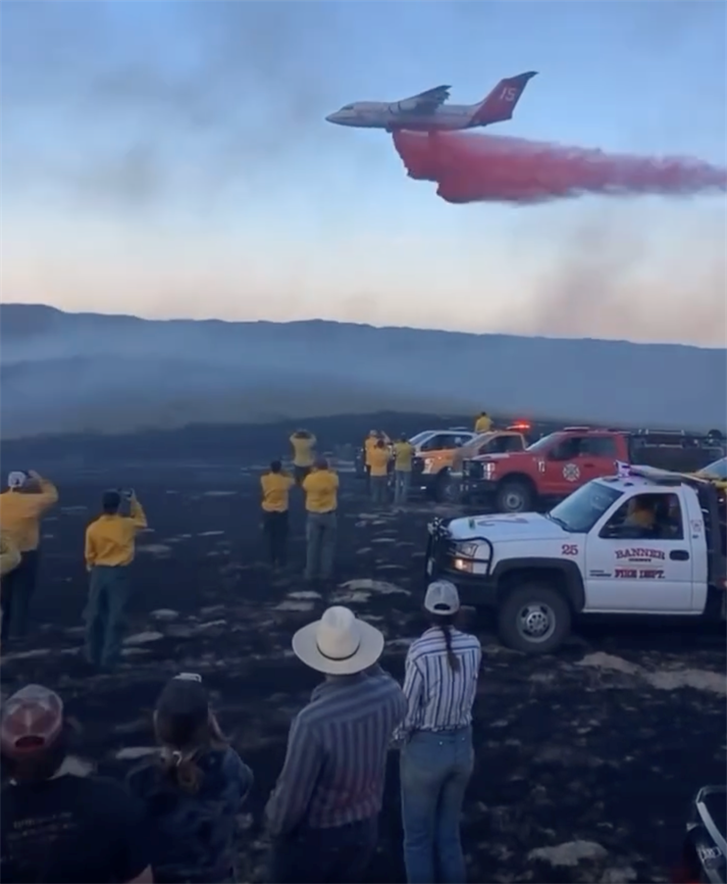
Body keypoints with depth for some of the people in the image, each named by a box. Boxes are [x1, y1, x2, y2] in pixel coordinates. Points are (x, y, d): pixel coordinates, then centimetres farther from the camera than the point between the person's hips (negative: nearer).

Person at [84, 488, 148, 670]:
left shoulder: (93, 528, -5)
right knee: (115, 618, 2)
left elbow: (90, 555, 6)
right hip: (119, 573, -2)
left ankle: (93, 656, 22)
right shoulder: (127, 525, -8)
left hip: (99, 573, 2)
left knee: (94, 616, 14)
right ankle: (108, 659, 2)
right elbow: (142, 521, 16)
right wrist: (133, 501, 18)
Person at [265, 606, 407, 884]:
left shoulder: (312, 721, -36)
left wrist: (275, 825, -2)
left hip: (312, 837, -5)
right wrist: (371, 665, 7)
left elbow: (292, 792, -22)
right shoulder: (389, 696, -19)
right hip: (364, 829, 5)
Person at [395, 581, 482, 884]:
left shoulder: (419, 651, -22)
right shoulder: (473, 647, -7)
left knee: (418, 838, 13)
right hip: (462, 746, 5)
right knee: (449, 833, 21)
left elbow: (408, 711, -16)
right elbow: (468, 696, 6)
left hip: (425, 749, -5)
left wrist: (400, 737, 3)